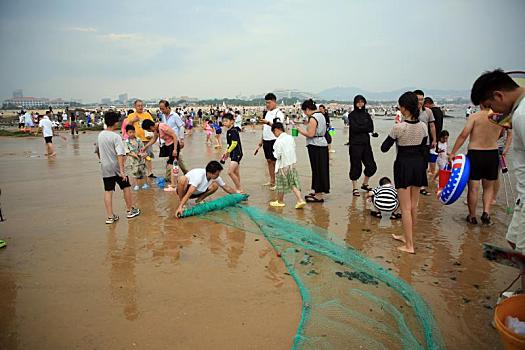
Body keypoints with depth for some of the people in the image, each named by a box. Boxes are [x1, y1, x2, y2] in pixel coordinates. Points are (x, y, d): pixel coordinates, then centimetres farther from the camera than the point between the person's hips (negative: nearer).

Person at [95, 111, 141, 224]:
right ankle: (130, 210, 24)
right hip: (116, 167, -5)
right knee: (126, 187, 12)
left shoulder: (100, 135, 5)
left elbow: (97, 151, 18)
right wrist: (122, 171, -27)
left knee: (108, 191, 5)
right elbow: (120, 155, -24)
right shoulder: (116, 137, -16)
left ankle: (110, 217, 7)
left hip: (105, 168, 6)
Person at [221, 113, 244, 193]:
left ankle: (239, 189, -5)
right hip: (233, 154, 10)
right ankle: (238, 189, 21)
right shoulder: (229, 131, 13)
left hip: (237, 153, -10)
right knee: (236, 173, 13)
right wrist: (226, 152, 12)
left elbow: (234, 143, -21)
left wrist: (228, 152, -12)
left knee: (230, 172, -14)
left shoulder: (233, 131, -16)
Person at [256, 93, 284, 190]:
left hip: (274, 140, -7)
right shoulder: (266, 113, 14)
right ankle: (272, 181, 22)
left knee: (275, 161, -3)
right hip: (266, 140, 8)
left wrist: (268, 122, -37)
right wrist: (261, 140, 19)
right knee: (269, 161, 12)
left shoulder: (279, 113, -10)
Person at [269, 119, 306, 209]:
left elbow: (277, 155, -18)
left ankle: (280, 201, 26)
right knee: (294, 183, 9)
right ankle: (300, 200, -1)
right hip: (292, 164, 6)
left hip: (283, 165, -6)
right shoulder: (290, 138, 3)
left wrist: (274, 153, 2)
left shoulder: (279, 141, -19)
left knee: (281, 184, 10)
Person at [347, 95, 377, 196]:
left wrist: (360, 128, -9)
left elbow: (371, 128, 1)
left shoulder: (367, 115, 13)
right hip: (355, 144, -5)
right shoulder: (351, 115, 0)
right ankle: (355, 188, 9)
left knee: (371, 166, 6)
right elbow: (354, 128, -14)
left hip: (366, 143, 5)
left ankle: (365, 184, 27)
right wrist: (365, 127, -5)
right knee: (356, 166, -2)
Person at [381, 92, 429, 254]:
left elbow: (384, 148, -10)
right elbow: (425, 150, 6)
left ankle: (409, 245, 7)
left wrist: (392, 137, 6)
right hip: (418, 164, 6)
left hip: (403, 164, -6)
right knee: (414, 205, 16)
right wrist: (424, 167, 16)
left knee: (406, 207, 1)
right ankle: (407, 236, 33)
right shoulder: (423, 126, -1)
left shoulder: (398, 127, -18)